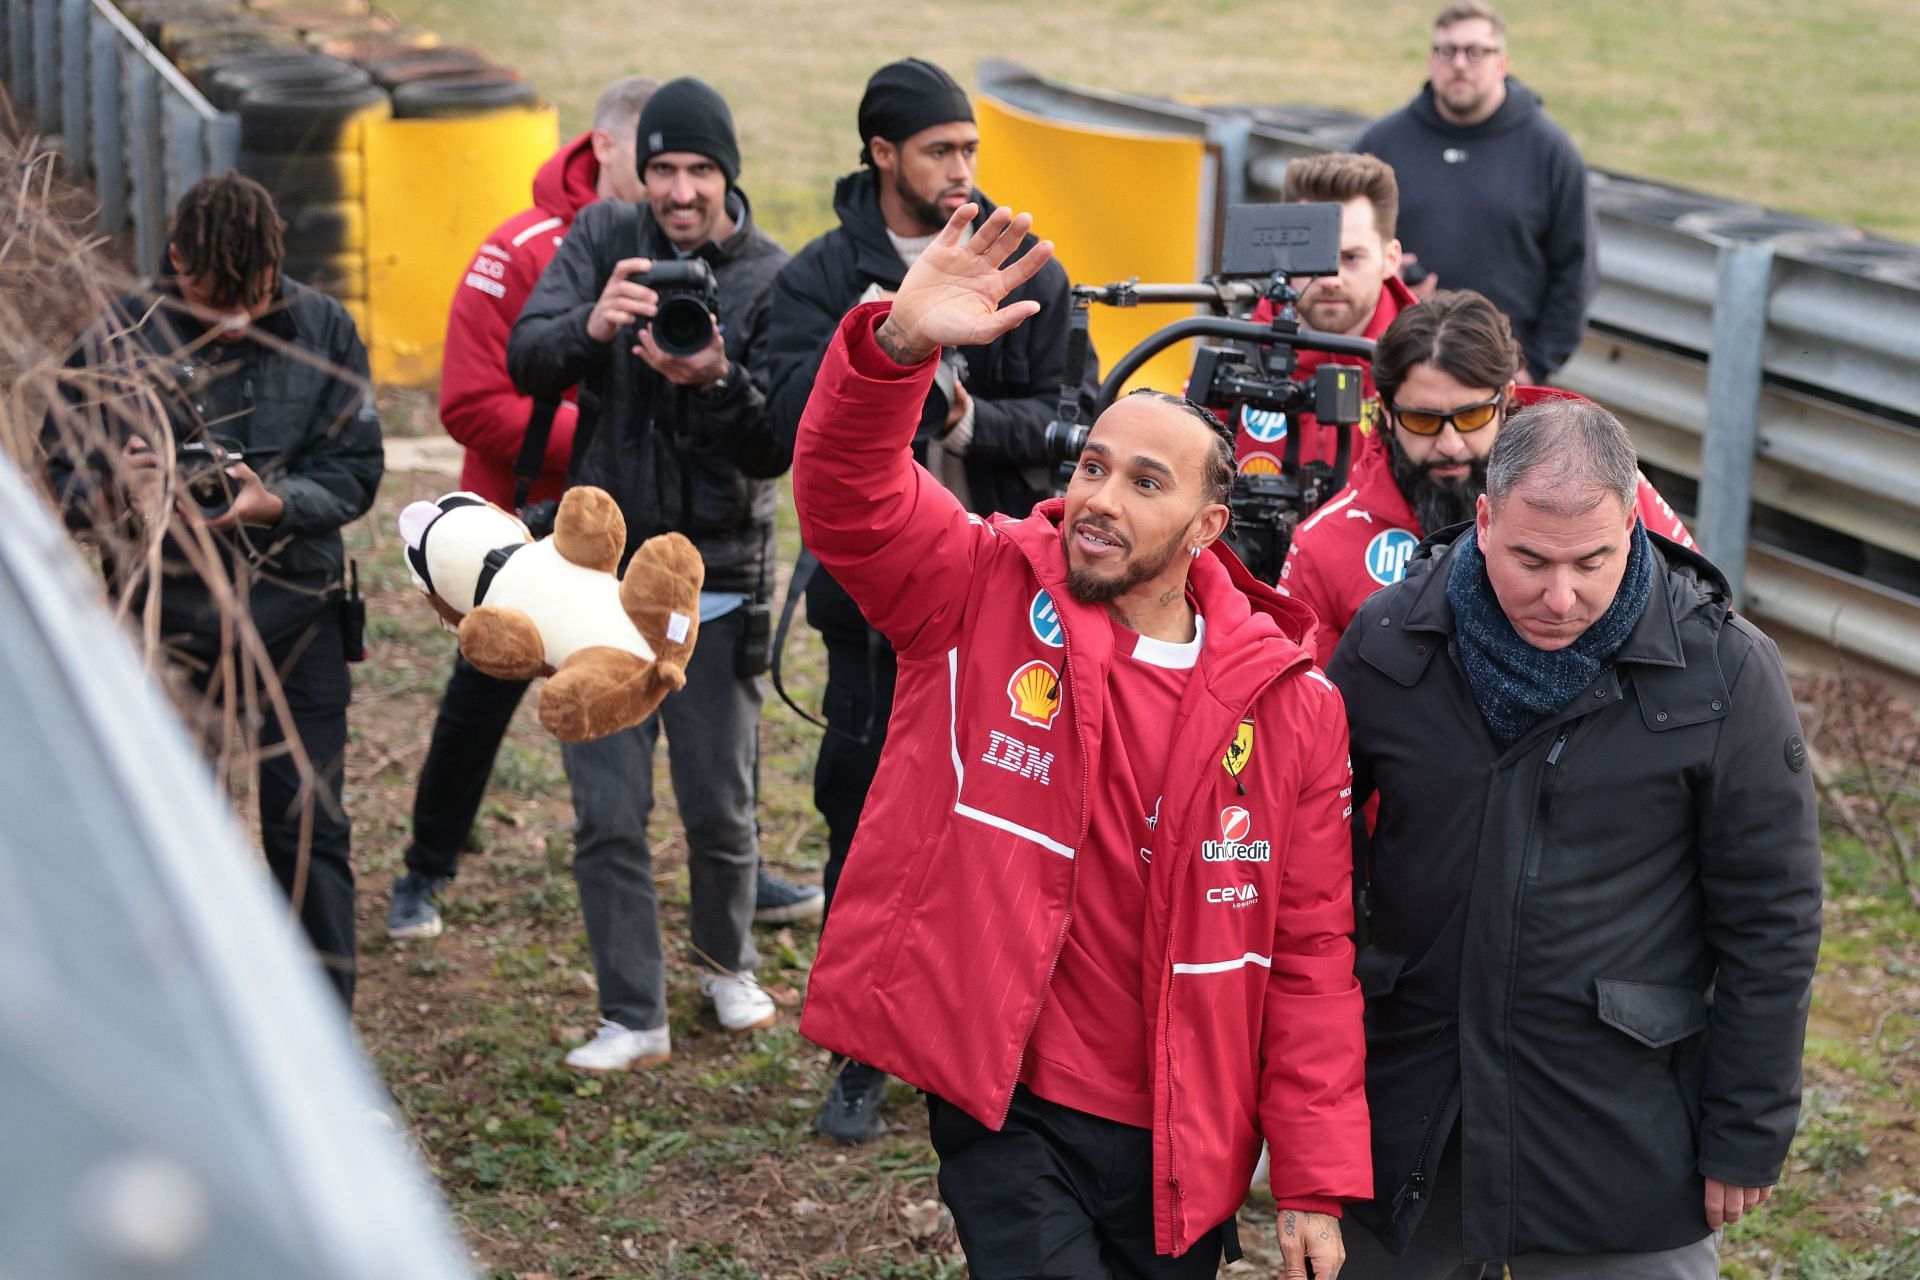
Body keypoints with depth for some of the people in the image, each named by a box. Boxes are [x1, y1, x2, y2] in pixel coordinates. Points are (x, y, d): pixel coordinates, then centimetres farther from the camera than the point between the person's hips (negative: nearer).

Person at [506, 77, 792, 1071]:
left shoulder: (771, 279, -4)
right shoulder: (604, 239, 1)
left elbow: (782, 446, -10)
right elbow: (524, 359, -11)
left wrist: (719, 383, -31)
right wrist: (590, 328, -32)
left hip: (717, 583, -1)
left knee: (720, 810, 7)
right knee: (608, 813, 1)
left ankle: (727, 962, 34)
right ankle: (633, 1017, 12)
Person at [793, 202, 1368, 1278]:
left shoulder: (1288, 704, -2)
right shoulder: (985, 595, -3)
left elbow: (1312, 954, 0)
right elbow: (849, 495, -19)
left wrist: (1316, 1184, -1)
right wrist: (897, 345, -37)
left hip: (1183, 1145, 2)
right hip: (1006, 1106, -2)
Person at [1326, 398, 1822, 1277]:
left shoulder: (1725, 670, -10)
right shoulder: (1390, 638, -3)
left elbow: (1771, 923, -5)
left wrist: (1748, 1136, -4)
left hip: (1620, 1136, -2)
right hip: (1409, 1118, 3)